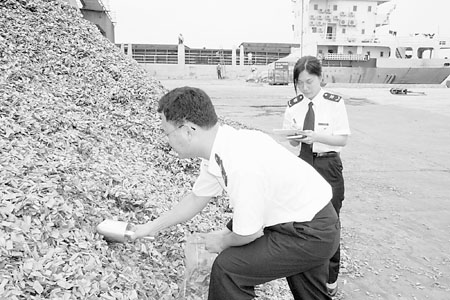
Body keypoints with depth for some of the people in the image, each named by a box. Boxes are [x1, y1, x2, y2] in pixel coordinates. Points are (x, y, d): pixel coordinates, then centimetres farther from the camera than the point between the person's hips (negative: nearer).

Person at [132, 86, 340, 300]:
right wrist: (153, 226, 18)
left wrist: (223, 242, -1)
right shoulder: (218, 150, -5)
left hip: (311, 233, -9)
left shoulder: (241, 164, -34)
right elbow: (196, 198, 10)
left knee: (228, 267, -9)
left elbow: (248, 234, -23)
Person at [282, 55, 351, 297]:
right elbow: (293, 143, 6)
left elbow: (343, 139, -10)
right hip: (304, 163, 4)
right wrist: (295, 137, -17)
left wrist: (317, 136, -24)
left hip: (328, 166, -3)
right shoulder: (294, 105, 2)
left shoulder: (334, 103, -8)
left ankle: (330, 278, 24)